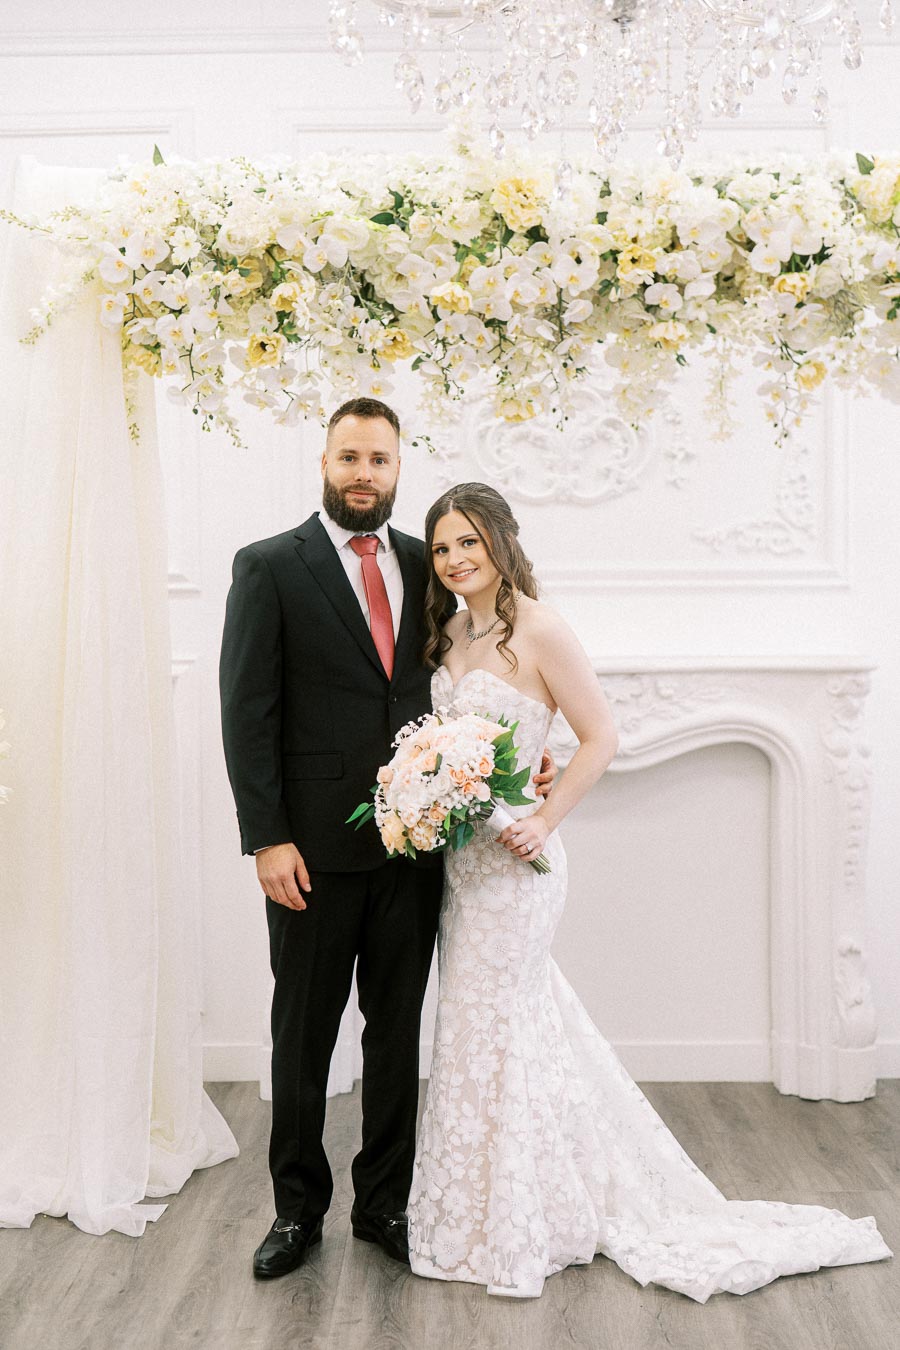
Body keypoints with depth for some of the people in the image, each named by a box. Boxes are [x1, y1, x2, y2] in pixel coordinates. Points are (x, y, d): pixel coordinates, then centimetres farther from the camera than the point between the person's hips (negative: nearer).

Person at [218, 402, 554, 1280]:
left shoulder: (424, 567, 9)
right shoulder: (269, 567, -3)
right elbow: (247, 711, -7)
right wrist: (267, 838, -13)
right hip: (314, 846, -3)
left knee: (397, 1031, 13)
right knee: (303, 1034, 10)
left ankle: (383, 1203, 29)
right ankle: (298, 1207, 28)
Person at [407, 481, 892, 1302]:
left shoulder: (537, 631, -14)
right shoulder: (449, 633, 8)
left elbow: (601, 737, -14)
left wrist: (543, 821, -18)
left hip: (510, 858, -7)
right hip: (461, 857, 8)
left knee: (487, 1035, 2)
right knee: (521, 1019, 18)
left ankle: (506, 1237, 20)